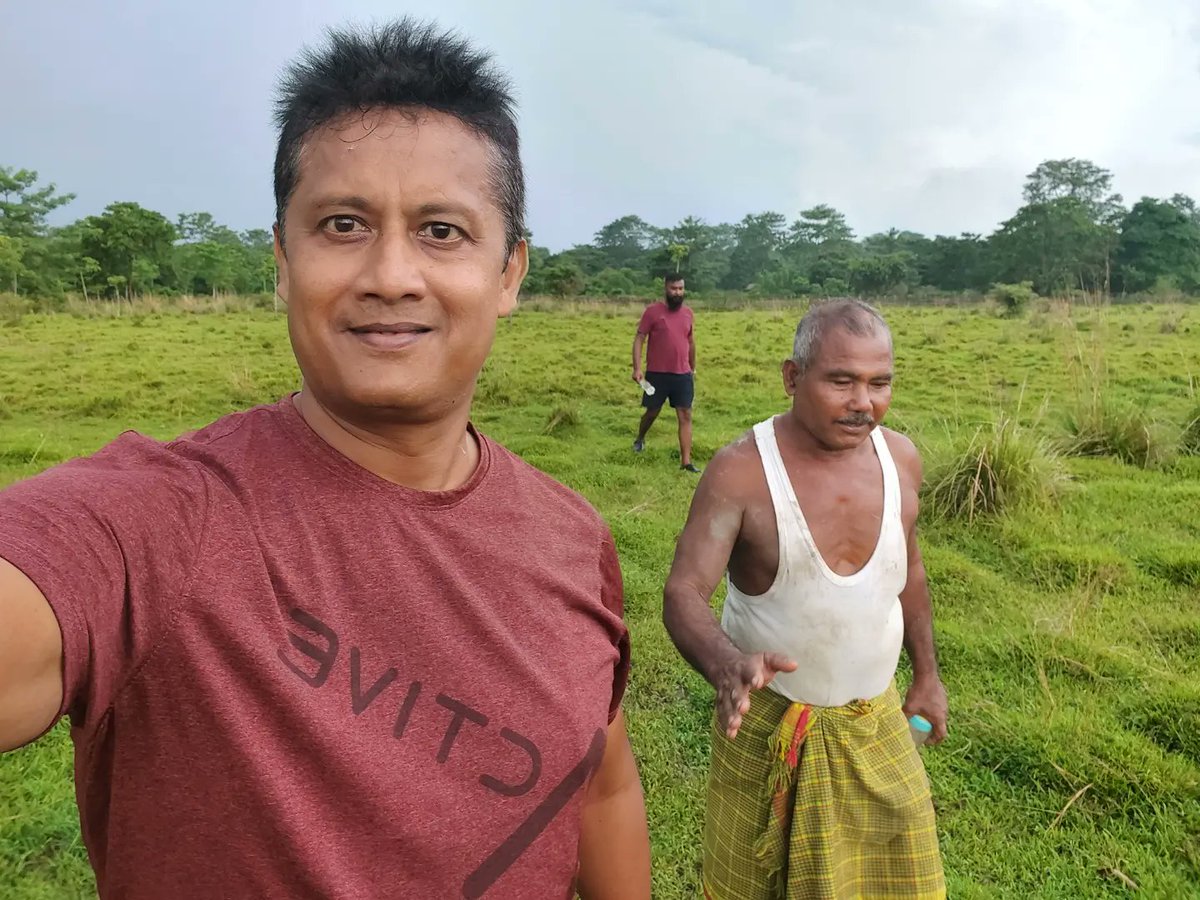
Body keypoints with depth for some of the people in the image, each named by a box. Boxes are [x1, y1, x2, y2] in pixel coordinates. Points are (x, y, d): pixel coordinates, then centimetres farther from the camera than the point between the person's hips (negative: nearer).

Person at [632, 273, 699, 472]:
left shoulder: (687, 313, 8)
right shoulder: (653, 311, -6)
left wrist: (693, 368, 22)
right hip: (657, 374, -3)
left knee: (686, 416, -3)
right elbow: (639, 339, -7)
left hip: (683, 375, 3)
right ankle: (640, 439, 42)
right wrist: (637, 368, -17)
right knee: (652, 412, 11)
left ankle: (686, 461, -2)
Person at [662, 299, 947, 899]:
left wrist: (927, 674, 14)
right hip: (769, 725, -4)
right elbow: (683, 595, -28)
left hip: (876, 721, 4)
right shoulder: (741, 472, -23)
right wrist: (726, 665, -48)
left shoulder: (899, 457, -6)